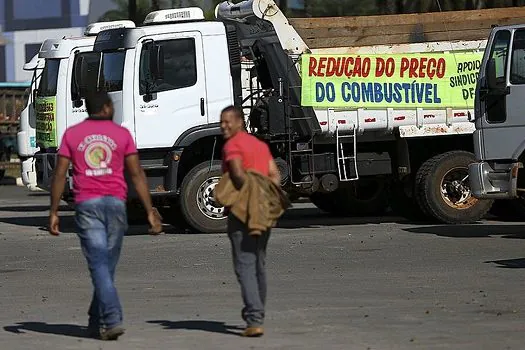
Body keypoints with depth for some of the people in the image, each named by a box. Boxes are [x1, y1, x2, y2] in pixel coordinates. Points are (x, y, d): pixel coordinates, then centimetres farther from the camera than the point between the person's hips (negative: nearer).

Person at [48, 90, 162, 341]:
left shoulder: (72, 135, 6)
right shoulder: (122, 134, 5)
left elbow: (60, 175, 2)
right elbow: (137, 174, 1)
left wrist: (54, 212, 5)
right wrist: (150, 210, 2)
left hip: (87, 204, -1)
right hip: (116, 202, 1)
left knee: (99, 264, -6)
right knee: (107, 264, 11)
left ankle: (112, 320, -20)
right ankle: (97, 323, 18)